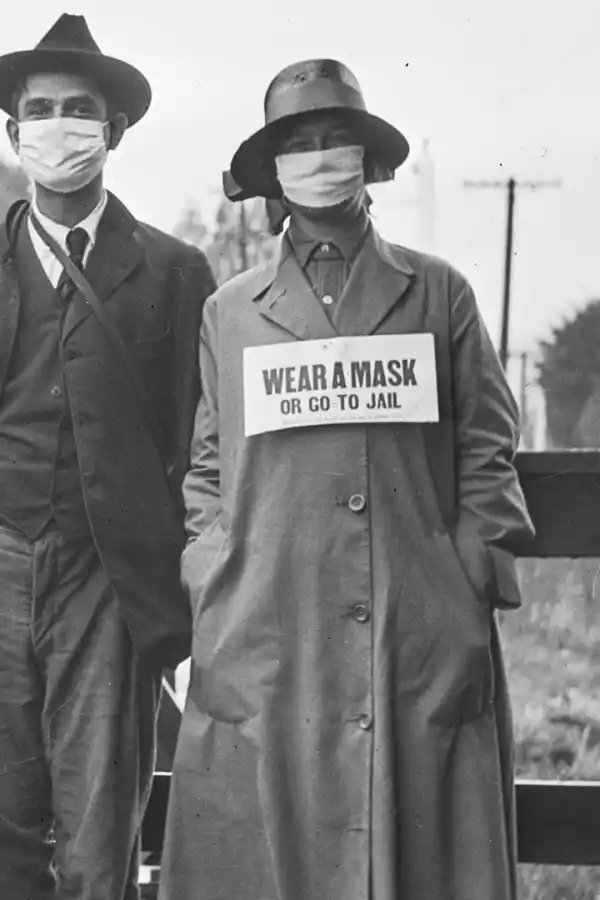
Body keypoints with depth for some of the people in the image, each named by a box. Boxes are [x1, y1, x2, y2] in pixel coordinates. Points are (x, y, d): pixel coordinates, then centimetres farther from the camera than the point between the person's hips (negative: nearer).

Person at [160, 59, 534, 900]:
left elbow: (487, 453, 8)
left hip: (425, 645, 0)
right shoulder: (228, 311, 11)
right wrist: (213, 598, 4)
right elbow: (206, 471, 14)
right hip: (264, 645, 1)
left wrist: (476, 593, 1)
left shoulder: (440, 293, 9)